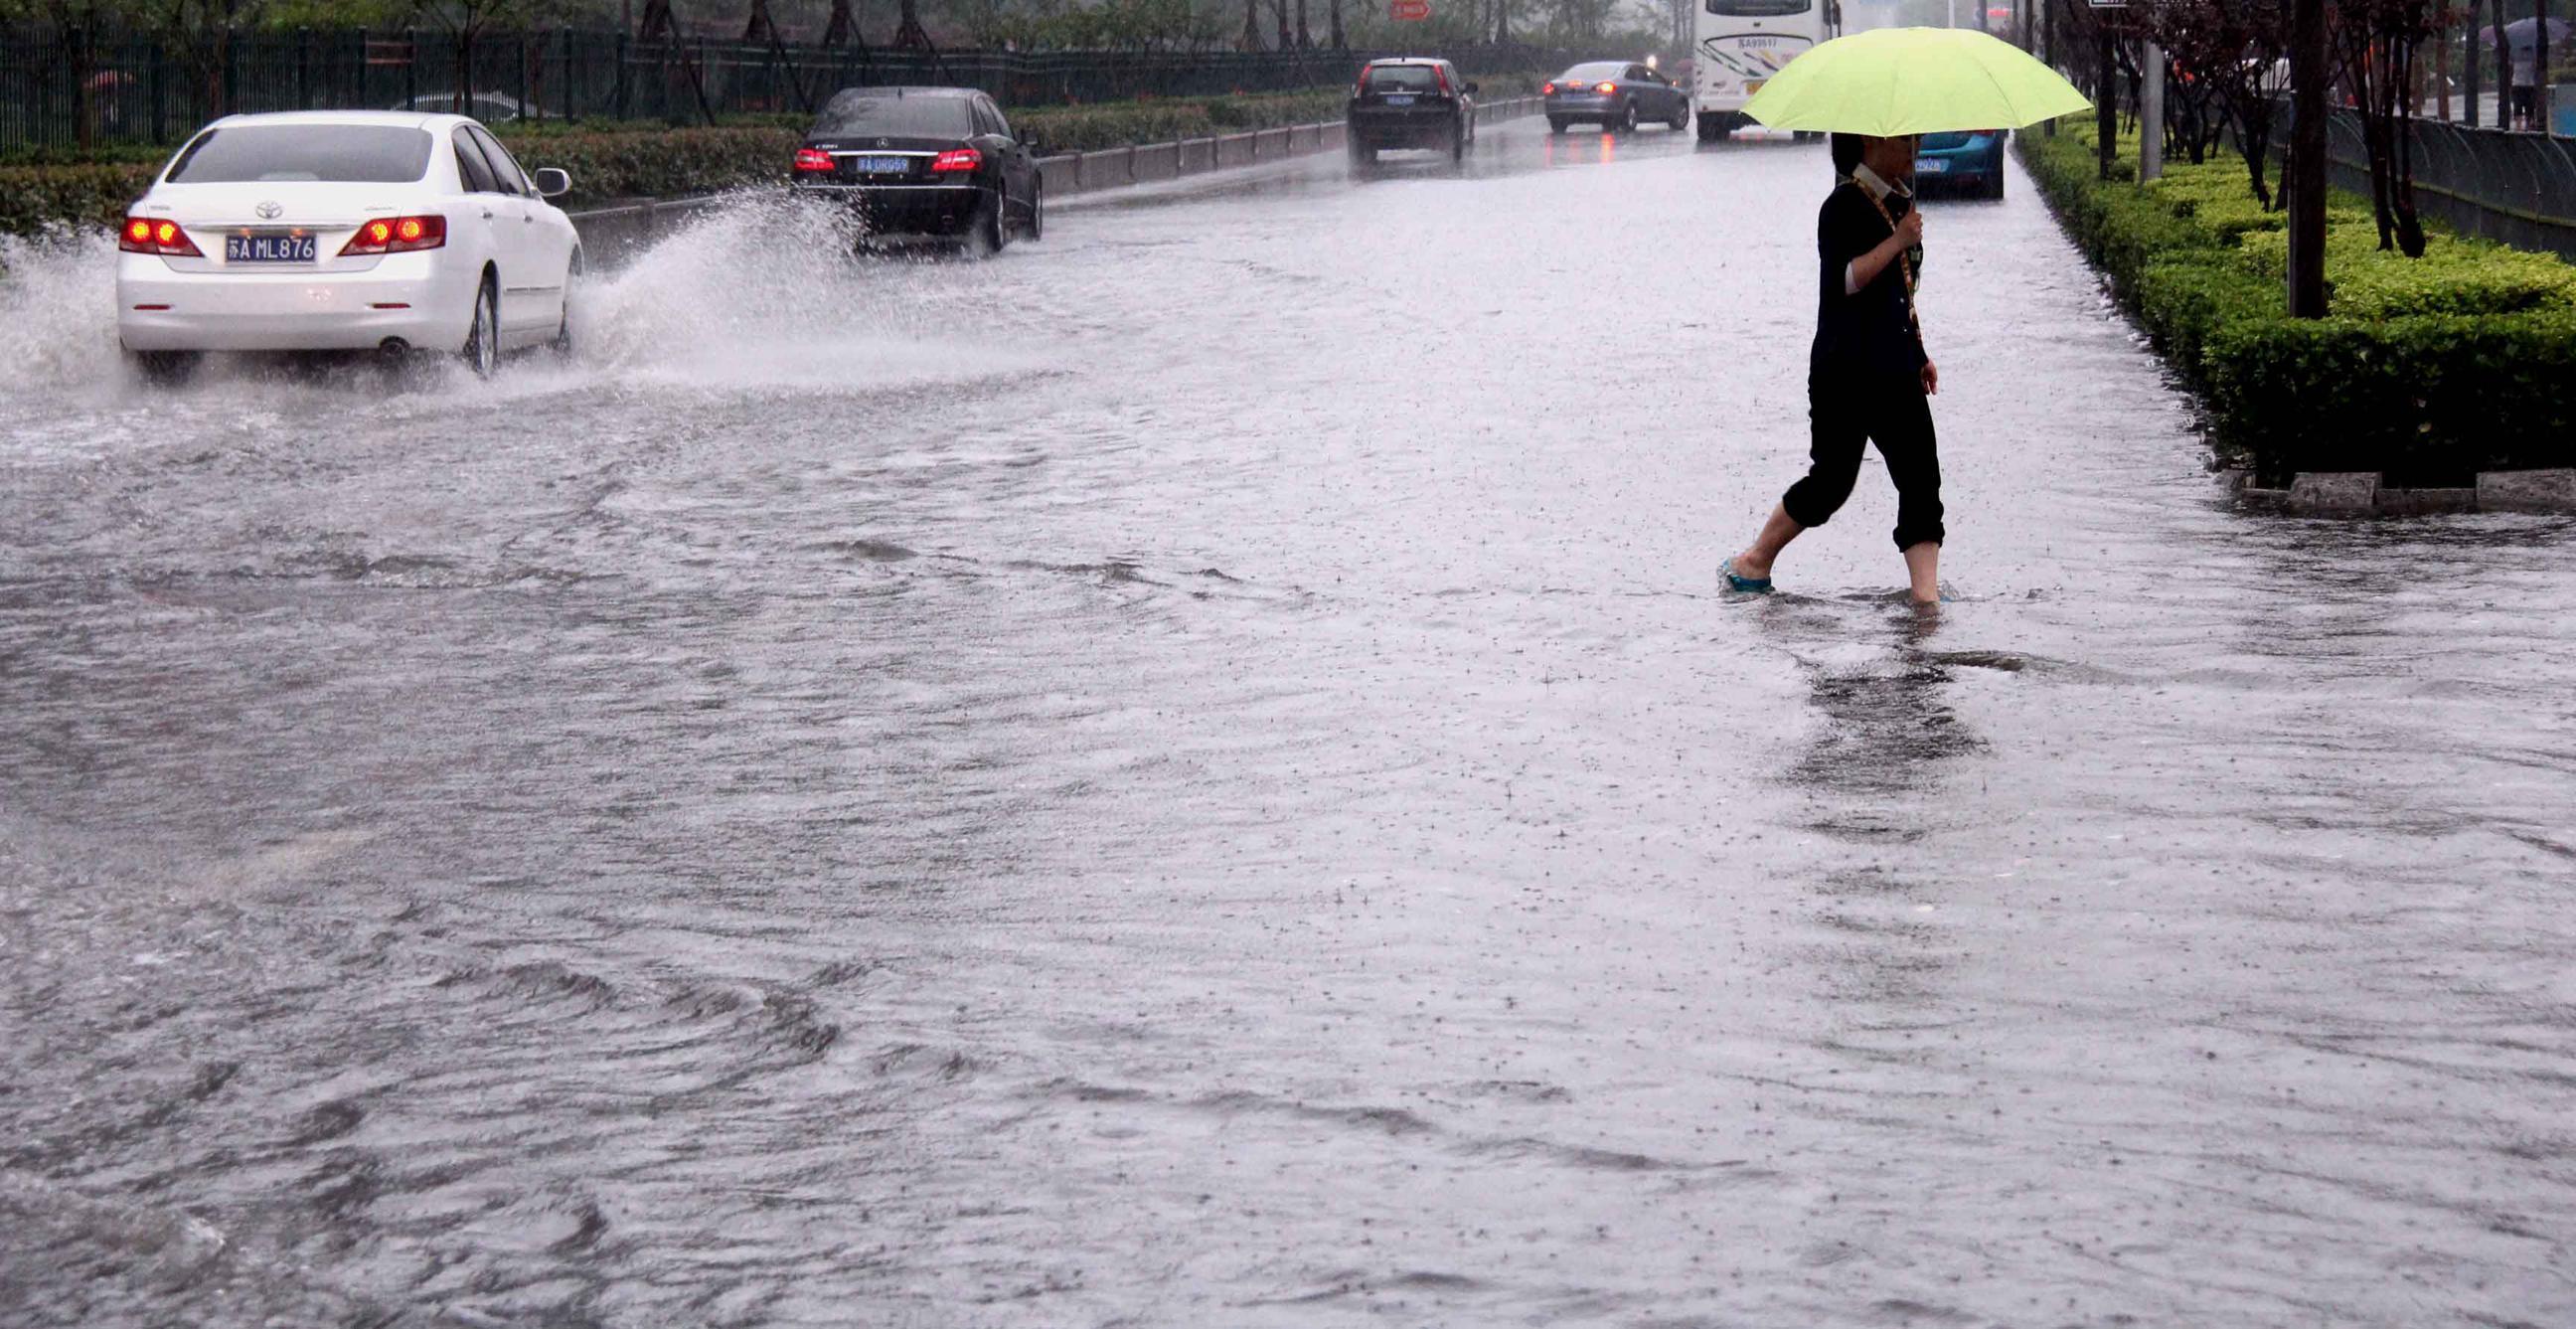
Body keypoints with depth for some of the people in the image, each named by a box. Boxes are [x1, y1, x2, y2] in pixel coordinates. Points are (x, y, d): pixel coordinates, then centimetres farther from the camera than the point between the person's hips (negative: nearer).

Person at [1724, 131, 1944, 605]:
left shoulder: (1898, 202, 14)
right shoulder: (1844, 206, -11)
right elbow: (1843, 281, -23)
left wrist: (1919, 355, 25)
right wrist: (1897, 241, -26)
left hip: (1895, 371, 8)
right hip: (1845, 370, -8)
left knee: (1921, 478, -3)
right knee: (1832, 479, 0)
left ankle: (1925, 592, -6)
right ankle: (1754, 562, 19)